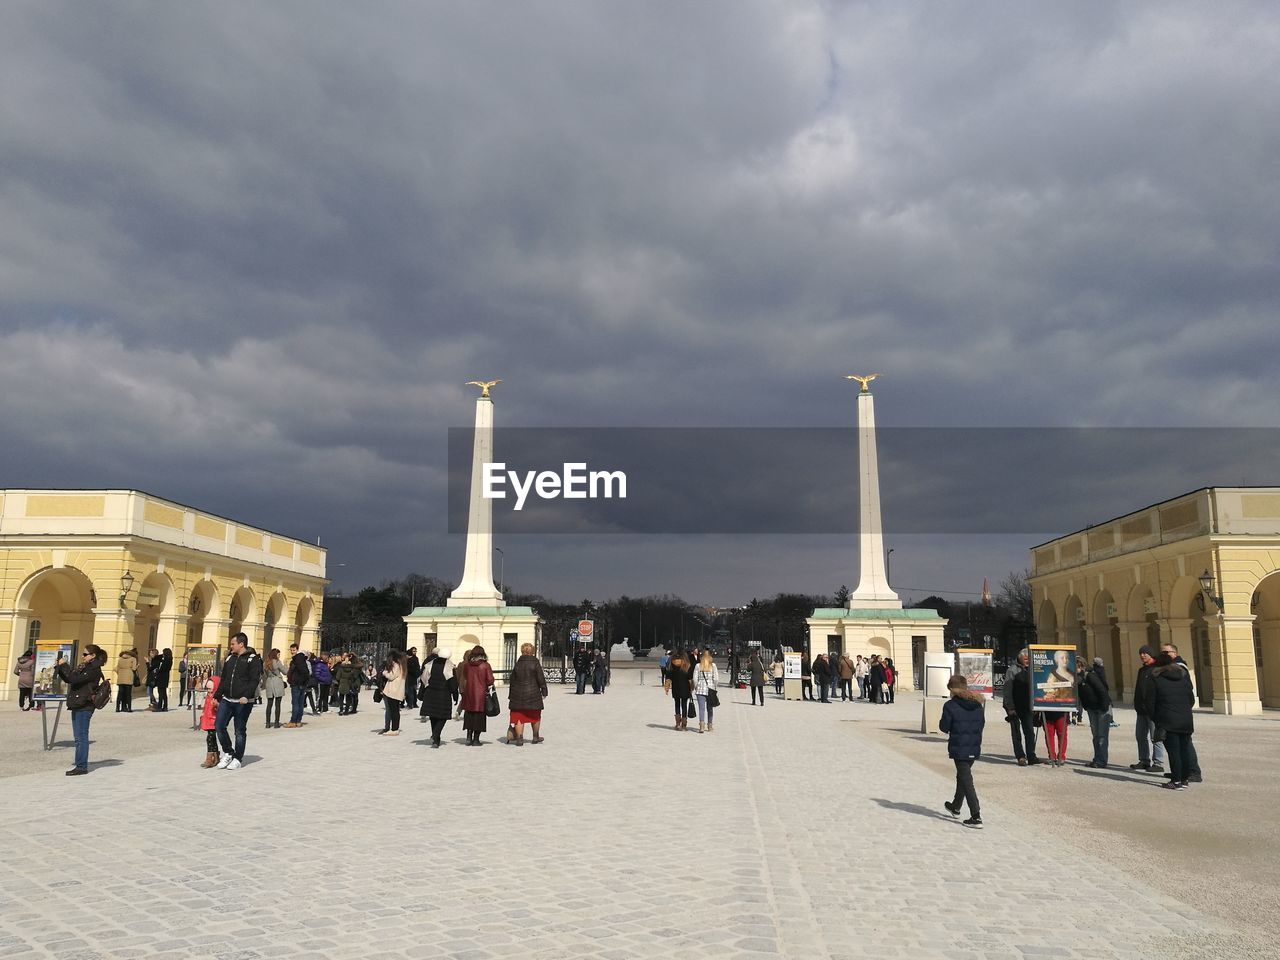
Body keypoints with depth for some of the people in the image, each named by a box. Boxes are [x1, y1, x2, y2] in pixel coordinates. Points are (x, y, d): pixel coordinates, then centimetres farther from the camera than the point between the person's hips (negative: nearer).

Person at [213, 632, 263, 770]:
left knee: (240, 731, 1)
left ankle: (238, 759, 14)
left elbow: (254, 680, -14)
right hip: (226, 700, 6)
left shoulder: (253, 659, -6)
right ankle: (228, 753, 17)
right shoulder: (229, 659, 16)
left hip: (242, 702, -6)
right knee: (218, 725, -2)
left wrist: (246, 696, -25)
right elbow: (223, 680, 21)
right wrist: (217, 696, 17)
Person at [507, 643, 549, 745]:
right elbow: (541, 679, -9)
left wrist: (511, 696, 14)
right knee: (535, 716, 15)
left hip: (518, 695, 2)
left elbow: (512, 680, 8)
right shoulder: (535, 663, -6)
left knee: (518, 717, 5)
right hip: (533, 694, -2)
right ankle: (536, 737, 24)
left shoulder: (517, 664, 4)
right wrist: (544, 691, 0)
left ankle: (519, 738, -2)